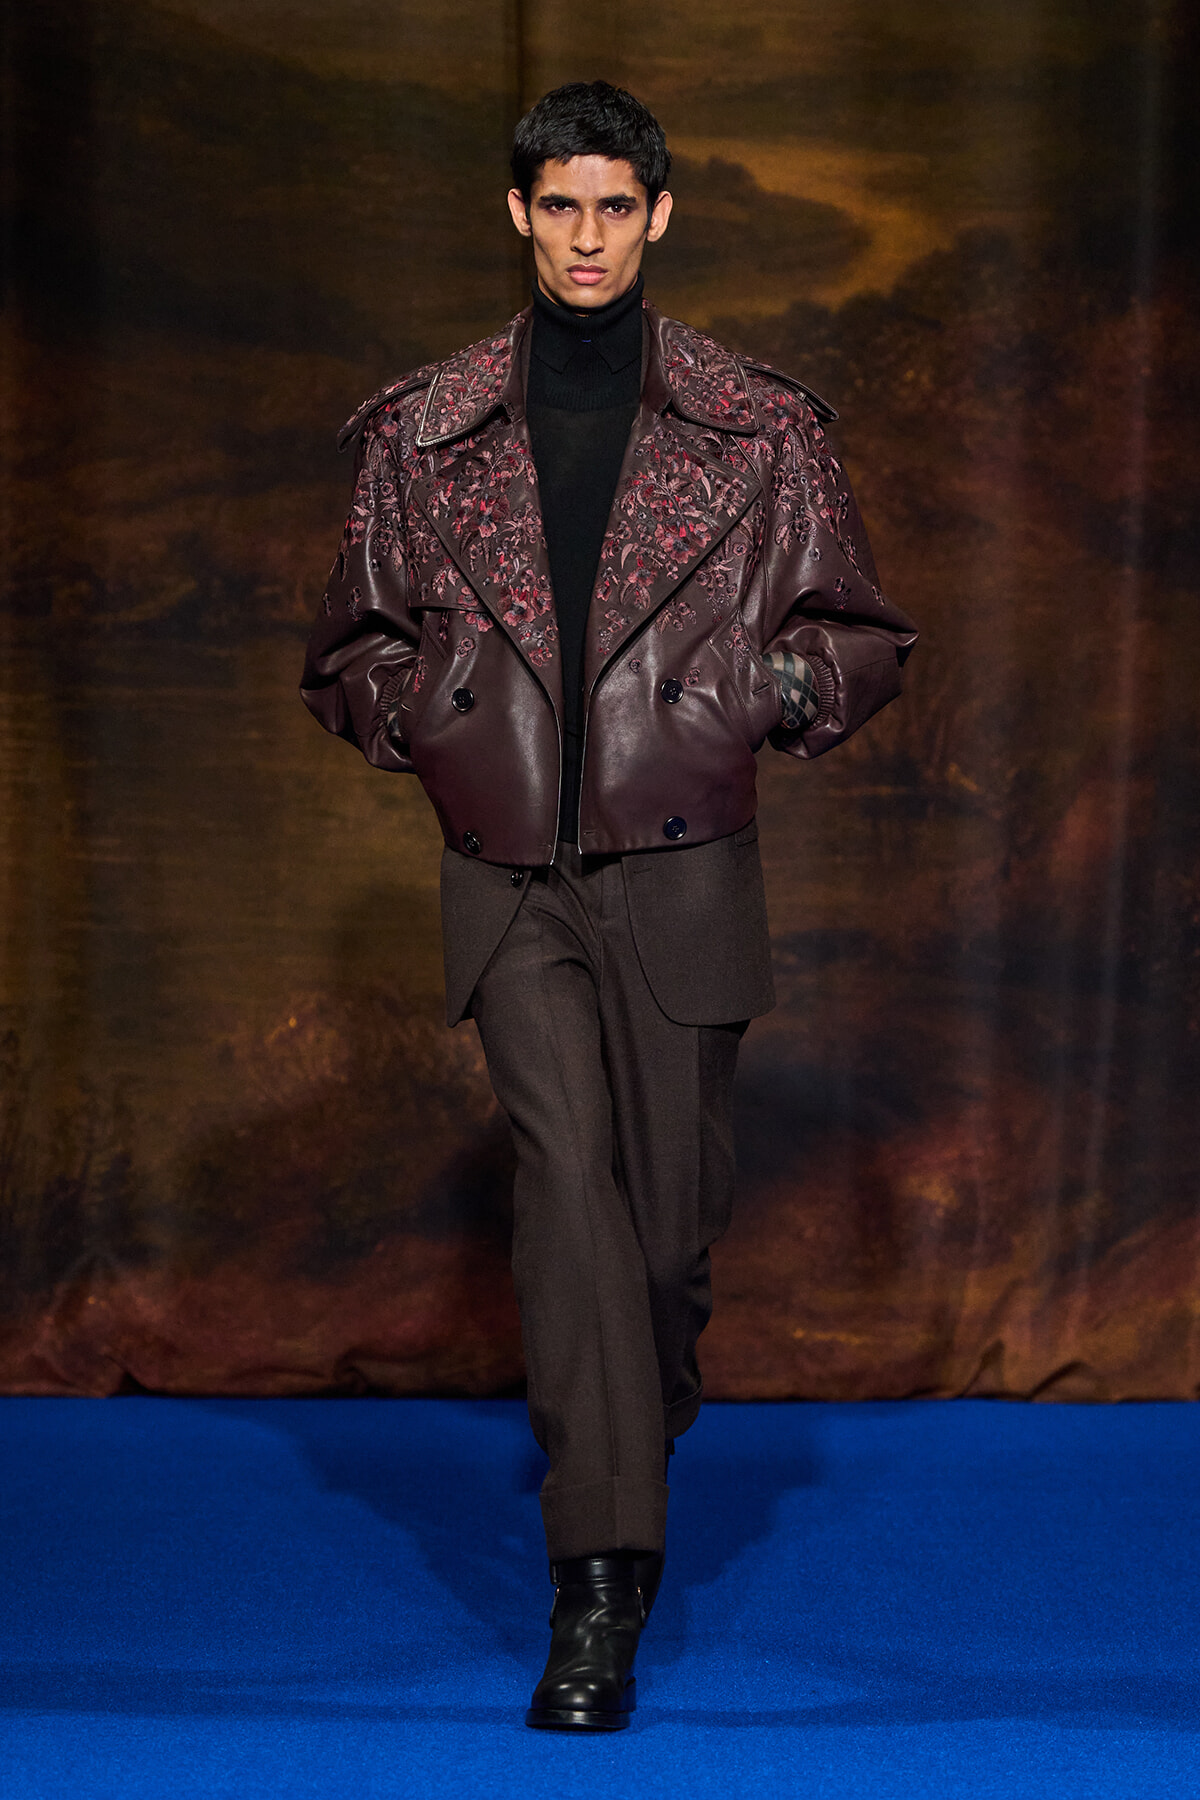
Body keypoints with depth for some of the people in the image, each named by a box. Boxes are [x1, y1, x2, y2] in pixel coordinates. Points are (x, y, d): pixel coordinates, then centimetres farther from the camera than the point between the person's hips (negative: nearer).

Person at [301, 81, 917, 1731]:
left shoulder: (760, 431, 4)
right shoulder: (423, 432, 7)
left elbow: (866, 642, 9)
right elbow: (348, 653, 15)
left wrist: (762, 688, -10)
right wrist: (433, 704, -5)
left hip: (680, 872, 1)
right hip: (510, 882, 0)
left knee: (669, 1208, 7)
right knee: (568, 1163, -18)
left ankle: (631, 1451, 37)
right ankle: (602, 1584, -17)